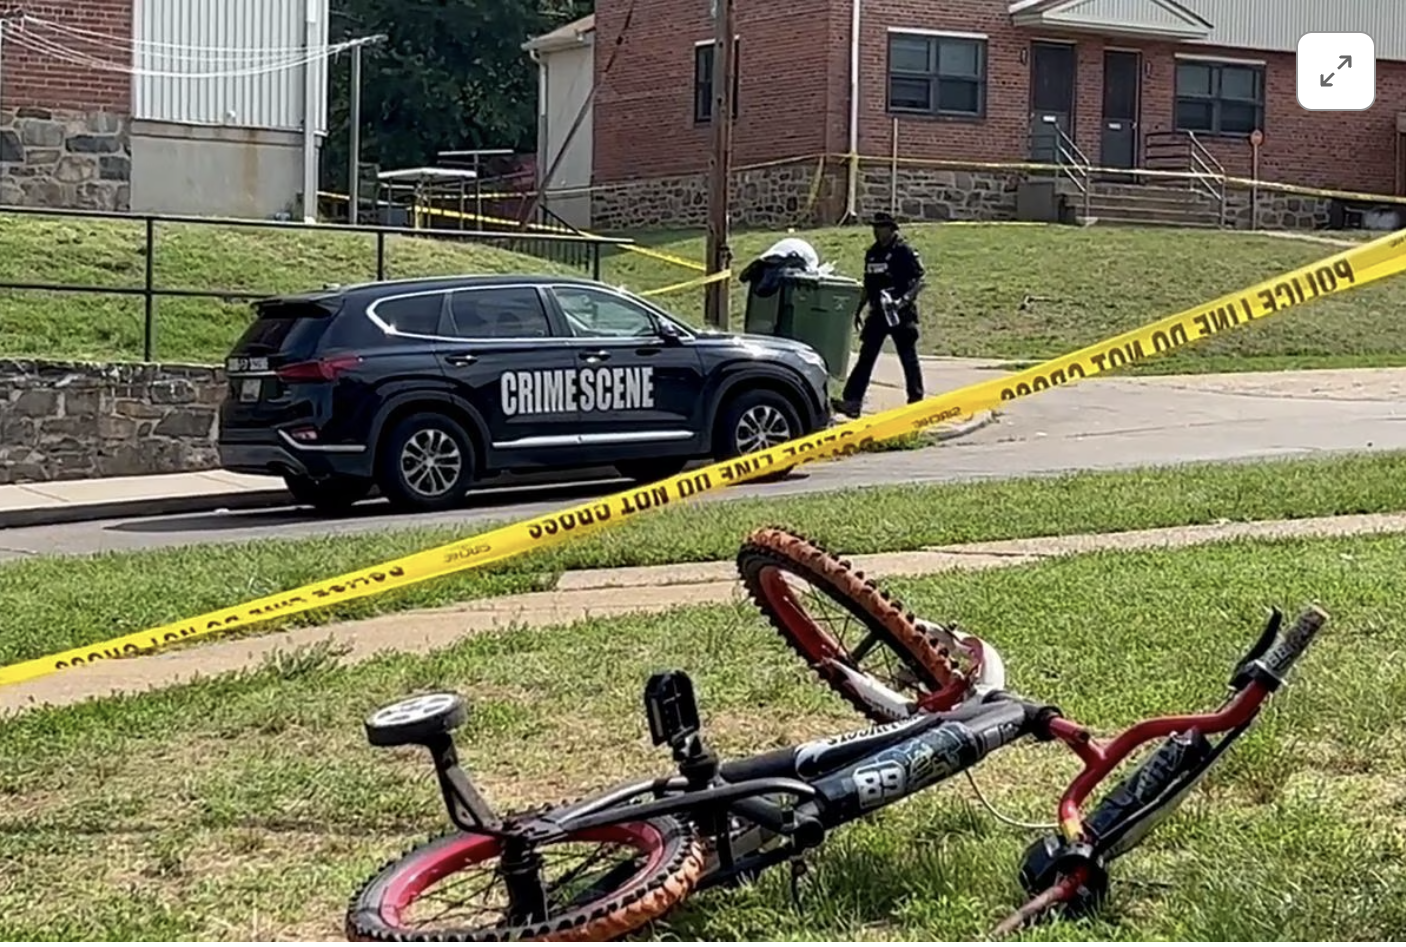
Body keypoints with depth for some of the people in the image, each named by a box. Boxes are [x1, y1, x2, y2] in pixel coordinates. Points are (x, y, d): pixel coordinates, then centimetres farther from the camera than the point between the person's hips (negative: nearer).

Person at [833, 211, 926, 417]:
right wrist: (858, 309, 18)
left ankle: (916, 401, 12)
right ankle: (852, 401, -3)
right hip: (877, 313, 6)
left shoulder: (904, 251, -8)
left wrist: (905, 299, -23)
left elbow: (919, 281, -10)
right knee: (866, 357, 0)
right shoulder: (872, 253, 12)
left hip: (901, 314, -6)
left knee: (908, 358, 3)